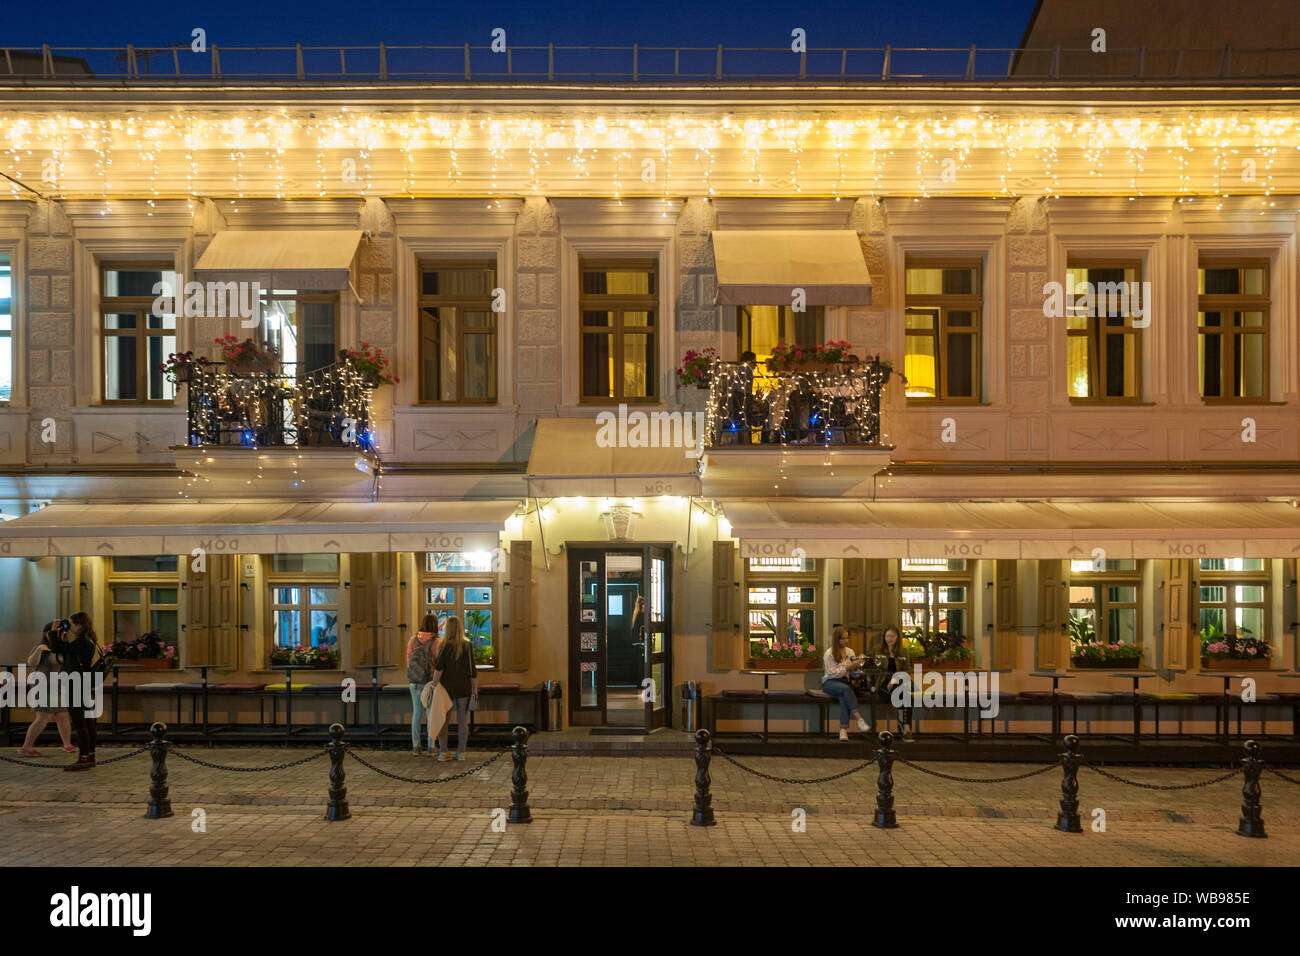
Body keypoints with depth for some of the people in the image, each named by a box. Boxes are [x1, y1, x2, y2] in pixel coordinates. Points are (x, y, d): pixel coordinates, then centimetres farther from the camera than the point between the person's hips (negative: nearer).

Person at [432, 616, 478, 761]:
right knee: (463, 720, 8)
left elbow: (439, 668, -16)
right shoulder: (467, 645, -4)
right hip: (463, 687, 1)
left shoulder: (444, 646, -7)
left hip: (446, 687, -1)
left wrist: (434, 686, -12)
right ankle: (461, 752, 8)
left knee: (442, 719, 8)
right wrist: (475, 691, 2)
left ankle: (443, 752, 6)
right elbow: (473, 671, -5)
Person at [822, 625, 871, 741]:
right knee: (846, 689, -37)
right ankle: (860, 719, -39)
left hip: (844, 681, 3)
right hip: (829, 683, -3)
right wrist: (848, 667, -17)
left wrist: (857, 665, -7)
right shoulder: (829, 653, -4)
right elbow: (832, 673, -11)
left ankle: (843, 729, -38)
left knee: (844, 697, -33)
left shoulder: (850, 652, 13)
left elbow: (853, 672, 14)